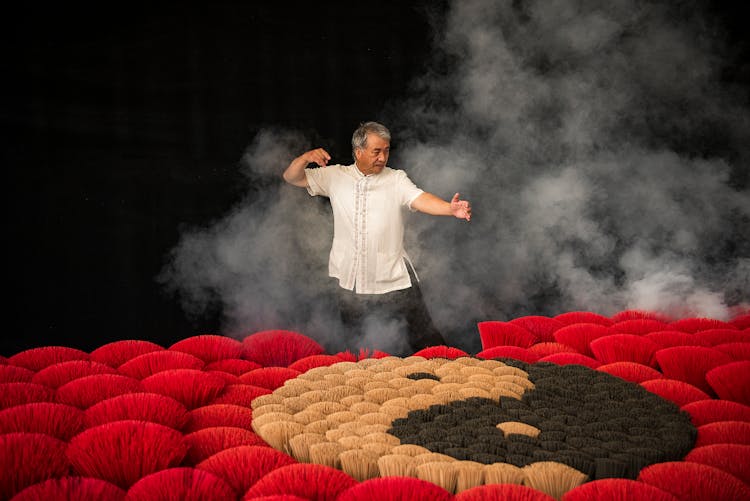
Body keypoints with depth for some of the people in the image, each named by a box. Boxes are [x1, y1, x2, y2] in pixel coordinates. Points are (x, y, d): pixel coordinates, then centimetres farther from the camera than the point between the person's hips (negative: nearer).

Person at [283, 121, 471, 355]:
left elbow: (420, 199, -15)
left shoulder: (396, 180, 1)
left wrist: (450, 208, -36)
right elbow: (292, 177, 5)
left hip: (394, 280, -2)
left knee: (424, 340, 0)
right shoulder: (336, 177, 5)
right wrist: (306, 158, -16)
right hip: (351, 282, 2)